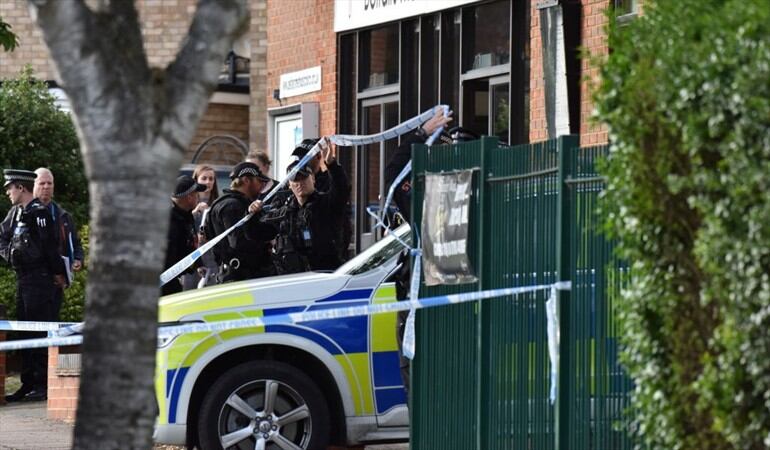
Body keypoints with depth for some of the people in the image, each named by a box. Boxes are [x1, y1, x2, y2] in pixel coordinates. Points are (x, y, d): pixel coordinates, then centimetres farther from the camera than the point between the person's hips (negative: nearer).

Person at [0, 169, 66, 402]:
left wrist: (58, 274, -11)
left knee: (40, 331, -8)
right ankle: (28, 384, 16)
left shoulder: (39, 212, -14)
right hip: (23, 279, 10)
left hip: (40, 280, -10)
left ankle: (43, 385, -6)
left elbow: (50, 244, -16)